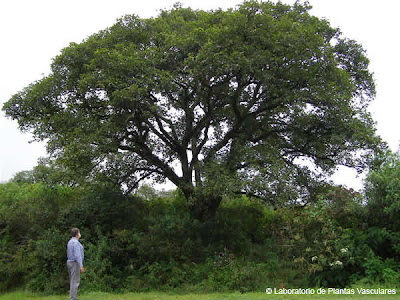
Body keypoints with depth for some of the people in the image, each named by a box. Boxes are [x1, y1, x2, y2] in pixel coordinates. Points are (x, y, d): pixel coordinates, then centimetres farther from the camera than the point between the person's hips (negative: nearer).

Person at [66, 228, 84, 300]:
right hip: (75, 263, -10)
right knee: (75, 282, -8)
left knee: (72, 282, 11)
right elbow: (77, 255, -22)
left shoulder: (70, 242, 15)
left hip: (69, 262, 10)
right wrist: (81, 266, -24)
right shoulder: (76, 242, -15)